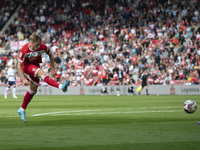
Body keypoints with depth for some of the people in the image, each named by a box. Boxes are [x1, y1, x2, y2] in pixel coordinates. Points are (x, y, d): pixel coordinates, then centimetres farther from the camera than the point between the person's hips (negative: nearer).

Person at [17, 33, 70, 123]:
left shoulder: (42, 47, -18)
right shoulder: (24, 50, -27)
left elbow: (50, 54, 2)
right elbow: (19, 65, -21)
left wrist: (52, 69, 4)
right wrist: (23, 79, -27)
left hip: (35, 65, 5)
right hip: (26, 66, -5)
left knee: (33, 90, 5)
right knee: (41, 73, -33)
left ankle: (22, 110, 20)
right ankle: (61, 86, -49)